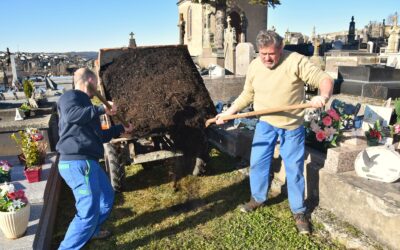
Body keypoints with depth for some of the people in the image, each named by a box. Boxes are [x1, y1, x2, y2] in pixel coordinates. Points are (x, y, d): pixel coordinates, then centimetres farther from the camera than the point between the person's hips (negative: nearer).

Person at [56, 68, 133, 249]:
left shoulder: (84, 102, 22)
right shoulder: (70, 96, -5)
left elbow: (97, 136, 31)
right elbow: (71, 114, -31)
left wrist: (121, 129, 38)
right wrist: (101, 109, -23)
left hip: (86, 162, 11)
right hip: (78, 163, -11)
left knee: (107, 197, 27)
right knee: (89, 212, -9)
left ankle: (91, 231, 45)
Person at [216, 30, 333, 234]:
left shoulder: (296, 61, -17)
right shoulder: (254, 66, 0)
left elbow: (325, 79, -17)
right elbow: (247, 95, 11)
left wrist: (323, 96, -39)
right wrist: (228, 112, 6)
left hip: (292, 126, -4)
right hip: (265, 123, 4)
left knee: (294, 169, 3)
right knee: (257, 162, 8)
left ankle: (299, 211, 21)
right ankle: (258, 198, 32)